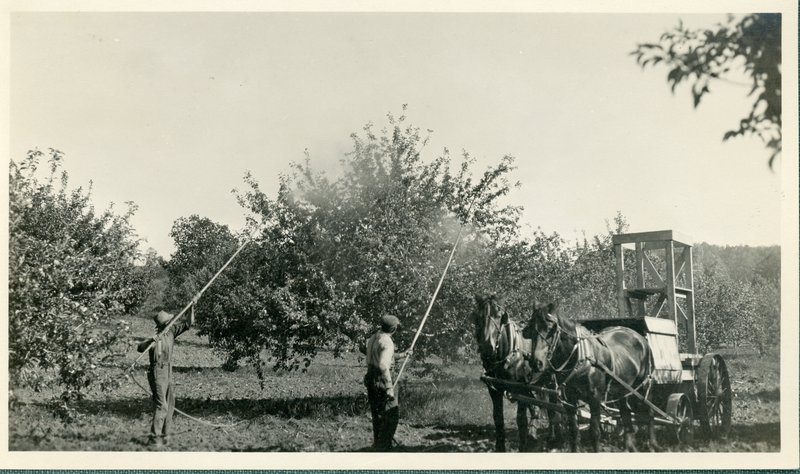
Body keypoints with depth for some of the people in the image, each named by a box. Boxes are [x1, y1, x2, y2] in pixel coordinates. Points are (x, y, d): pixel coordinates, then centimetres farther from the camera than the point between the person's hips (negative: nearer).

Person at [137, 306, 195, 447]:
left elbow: (189, 324, 11)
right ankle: (154, 437, -10)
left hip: (168, 373, 8)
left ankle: (164, 435, 19)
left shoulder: (171, 331, 3)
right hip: (157, 373, -8)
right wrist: (151, 340, -50)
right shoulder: (157, 338, -18)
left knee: (170, 405, 11)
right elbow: (140, 348, -33)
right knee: (161, 406, -13)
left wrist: (192, 309, 2)